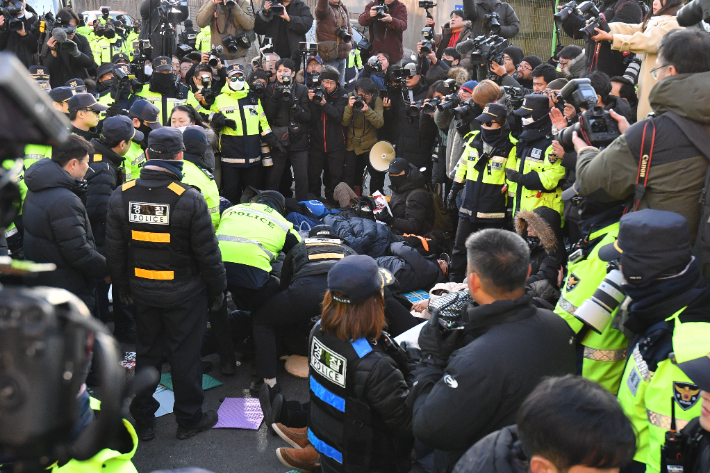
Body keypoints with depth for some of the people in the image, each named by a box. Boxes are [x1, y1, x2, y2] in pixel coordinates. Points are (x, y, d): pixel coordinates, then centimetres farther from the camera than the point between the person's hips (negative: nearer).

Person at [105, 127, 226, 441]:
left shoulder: (121, 196, -8)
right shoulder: (190, 199, -21)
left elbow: (114, 250, 1)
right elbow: (208, 254, -14)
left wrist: (122, 287, 14)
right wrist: (217, 291, 0)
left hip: (142, 291, 4)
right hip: (185, 293, -4)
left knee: (147, 353, 19)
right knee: (185, 355, 11)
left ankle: (143, 420, 31)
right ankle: (189, 419, 26)